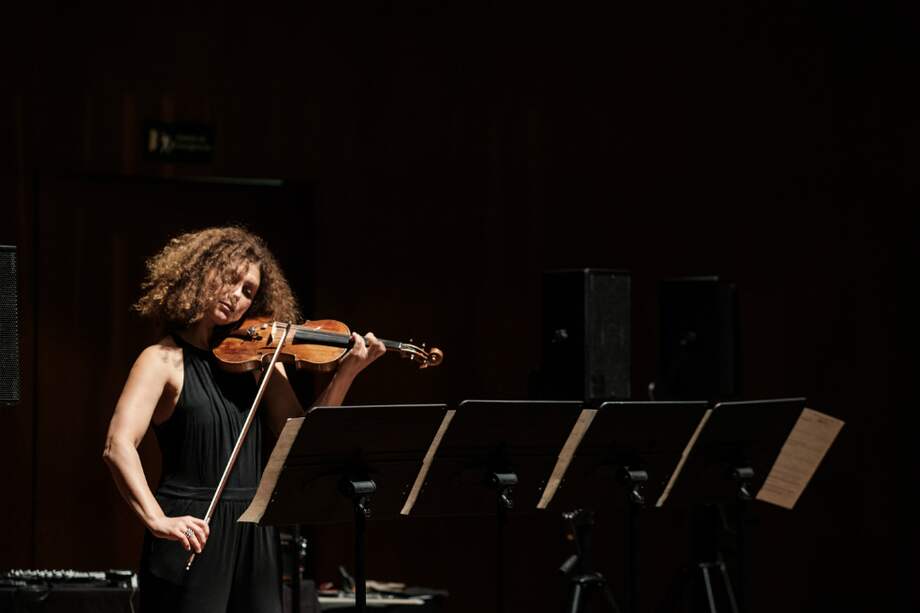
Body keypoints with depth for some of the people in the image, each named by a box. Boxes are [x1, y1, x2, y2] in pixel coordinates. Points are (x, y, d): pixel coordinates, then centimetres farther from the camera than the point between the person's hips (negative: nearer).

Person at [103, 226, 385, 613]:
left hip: (255, 537, 5)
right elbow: (118, 446, -18)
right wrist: (156, 519, -32)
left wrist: (346, 373, -9)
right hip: (194, 532, -5)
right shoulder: (165, 360, -5)